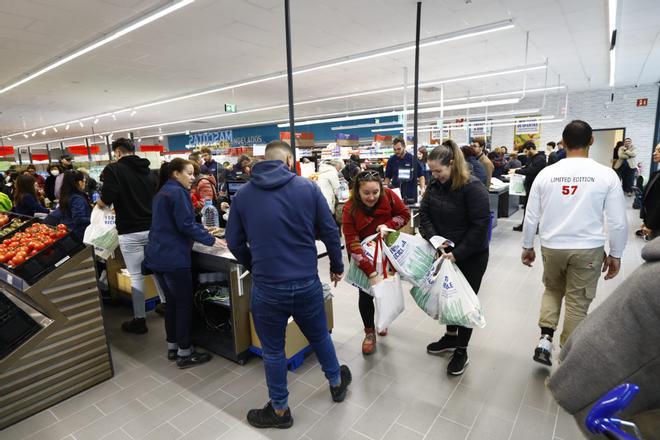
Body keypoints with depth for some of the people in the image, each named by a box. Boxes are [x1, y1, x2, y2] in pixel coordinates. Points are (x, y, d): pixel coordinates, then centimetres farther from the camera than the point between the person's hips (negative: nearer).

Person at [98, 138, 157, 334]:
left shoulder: (113, 169, -7)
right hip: (152, 228, 5)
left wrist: (99, 202, 5)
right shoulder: (149, 171, 9)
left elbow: (106, 200, -17)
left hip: (130, 232, -5)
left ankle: (139, 320, 12)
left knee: (136, 276, 3)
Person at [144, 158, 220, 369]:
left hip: (158, 255, 10)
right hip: (173, 257, -10)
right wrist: (211, 240, -11)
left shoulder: (163, 192, 18)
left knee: (172, 302, 17)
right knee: (184, 304, 0)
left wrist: (204, 231, 20)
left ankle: (172, 347, 27)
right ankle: (185, 353, 8)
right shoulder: (178, 192, -13)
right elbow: (186, 225, -19)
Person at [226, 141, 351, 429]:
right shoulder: (308, 187, -4)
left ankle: (280, 410, 37)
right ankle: (337, 384, 48)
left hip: (267, 287, 0)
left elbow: (234, 241, 4)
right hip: (307, 283, 1)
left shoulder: (243, 194, -1)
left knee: (273, 350, 19)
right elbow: (329, 231, -2)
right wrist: (337, 266, 13)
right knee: (320, 337, 25)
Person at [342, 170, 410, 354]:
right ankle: (369, 332, 21)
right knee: (366, 293, 0)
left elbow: (405, 215, -8)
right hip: (363, 254, -2)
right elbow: (352, 245, -35)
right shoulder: (350, 209, -30)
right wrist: (371, 273, -41)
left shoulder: (388, 195, -24)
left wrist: (388, 225, -28)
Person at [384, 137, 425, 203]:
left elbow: (421, 175, 1)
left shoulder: (413, 159, -3)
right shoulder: (391, 160, 2)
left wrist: (422, 188, -11)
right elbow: (387, 177, 11)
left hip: (411, 195, -1)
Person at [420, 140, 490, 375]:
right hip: (445, 254, 6)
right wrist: (433, 238, -17)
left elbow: (480, 225, -22)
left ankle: (461, 350, 23)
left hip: (471, 256, -5)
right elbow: (424, 214, 0)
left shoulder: (473, 187, -21)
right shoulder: (434, 185, -3)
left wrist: (458, 253, -22)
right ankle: (451, 337, 39)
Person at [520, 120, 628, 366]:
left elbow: (531, 216, 0)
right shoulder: (606, 174, -7)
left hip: (551, 247, 2)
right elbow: (618, 222, -5)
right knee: (577, 303, 11)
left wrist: (527, 246, 12)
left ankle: (545, 339, 12)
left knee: (552, 290, 24)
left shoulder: (546, 173, -4)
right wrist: (615, 254, 8)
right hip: (588, 249, -1)